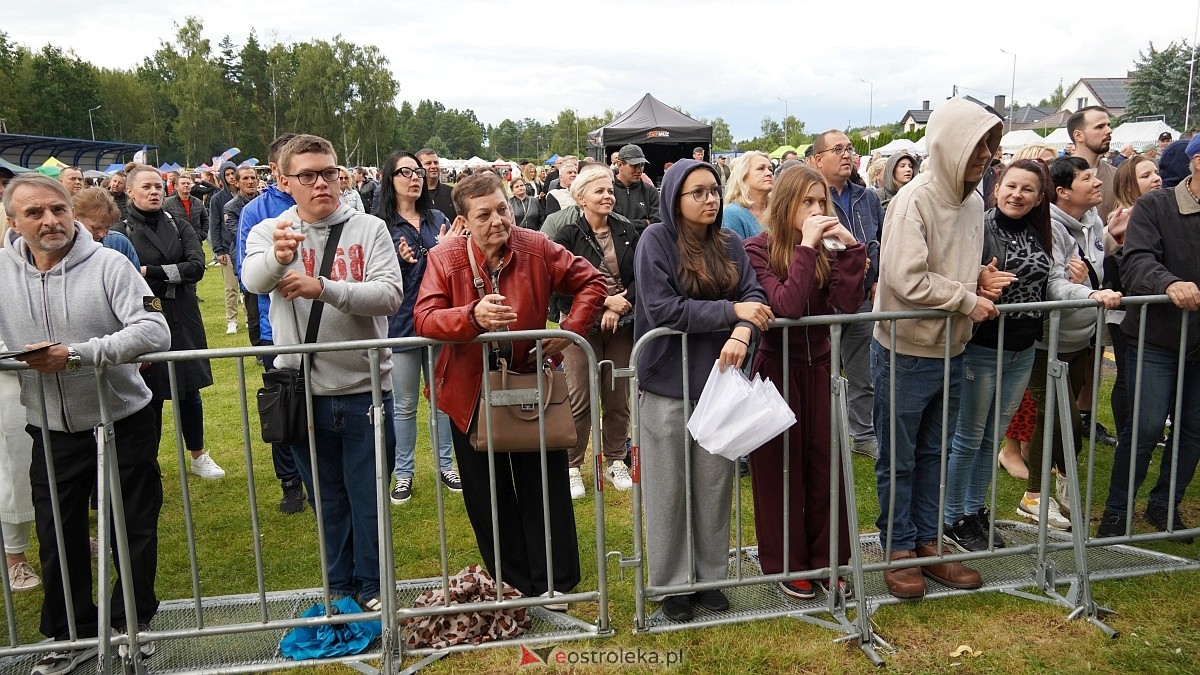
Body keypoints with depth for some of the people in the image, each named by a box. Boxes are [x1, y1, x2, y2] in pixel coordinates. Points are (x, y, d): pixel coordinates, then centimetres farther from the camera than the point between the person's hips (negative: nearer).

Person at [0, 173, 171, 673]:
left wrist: (77, 354, -29)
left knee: (134, 531, 12)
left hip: (123, 423, -3)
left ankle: (132, 622, 34)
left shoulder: (108, 264, -15)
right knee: (58, 539, 16)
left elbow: (155, 332, -25)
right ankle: (72, 634, 37)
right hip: (51, 432, 3)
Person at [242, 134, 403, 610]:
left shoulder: (368, 229, -1)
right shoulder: (269, 232, 0)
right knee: (327, 499, 16)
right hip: (304, 390, 1)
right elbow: (253, 279, -22)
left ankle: (371, 588, 28)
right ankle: (340, 587, 34)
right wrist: (277, 256, -45)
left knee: (368, 496, 9)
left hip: (364, 387, -1)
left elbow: (390, 295, -15)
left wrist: (322, 287, -28)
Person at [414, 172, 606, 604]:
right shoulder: (443, 259, -11)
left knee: (545, 488, 10)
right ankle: (513, 585, 30)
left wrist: (571, 329, -11)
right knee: (488, 496, 12)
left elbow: (592, 282, 0)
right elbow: (424, 319, -21)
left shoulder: (537, 249, -9)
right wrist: (473, 316, -39)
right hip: (471, 394, 0)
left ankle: (555, 582, 27)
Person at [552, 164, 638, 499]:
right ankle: (572, 467, 13)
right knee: (580, 399, -1)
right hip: (582, 325, -3)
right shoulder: (568, 235, -7)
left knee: (618, 398, 9)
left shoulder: (626, 230, 4)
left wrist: (620, 306, -11)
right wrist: (604, 301, -16)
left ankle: (615, 462, 24)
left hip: (621, 325, 3)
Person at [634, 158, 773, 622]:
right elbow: (661, 308, -19)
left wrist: (741, 335, -26)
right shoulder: (656, 240, -8)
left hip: (719, 380, 5)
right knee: (669, 489, 7)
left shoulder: (730, 245, 7)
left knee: (716, 485, 13)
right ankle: (672, 583, 22)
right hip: (668, 384, -4)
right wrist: (731, 311, -19)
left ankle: (710, 575, 28)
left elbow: (755, 296, -5)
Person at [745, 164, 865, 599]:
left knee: (825, 464, 10)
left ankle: (827, 559, 25)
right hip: (777, 368, -4)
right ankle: (785, 565, 20)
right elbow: (787, 306, -26)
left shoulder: (826, 249, 3)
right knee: (781, 469, 6)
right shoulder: (759, 249, -12)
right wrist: (805, 246, -24)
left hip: (818, 366, 5)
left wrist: (850, 247, -15)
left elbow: (847, 305, -10)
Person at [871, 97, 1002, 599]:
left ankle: (927, 542, 31)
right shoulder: (914, 201, -19)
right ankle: (898, 550, 22)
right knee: (899, 460, 7)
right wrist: (968, 301, -16)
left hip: (951, 351, 7)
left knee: (933, 454, 17)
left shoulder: (973, 201, 5)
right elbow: (907, 279, -26)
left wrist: (981, 284, -1)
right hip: (906, 353, -7)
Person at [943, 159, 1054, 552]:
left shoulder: (1038, 235, 8)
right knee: (968, 438, 3)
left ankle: (974, 511, 30)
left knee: (993, 437, 16)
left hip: (1023, 351, 7)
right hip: (982, 349, -7)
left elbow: (1042, 286, 19)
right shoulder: (979, 227, -14)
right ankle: (952, 519, 17)